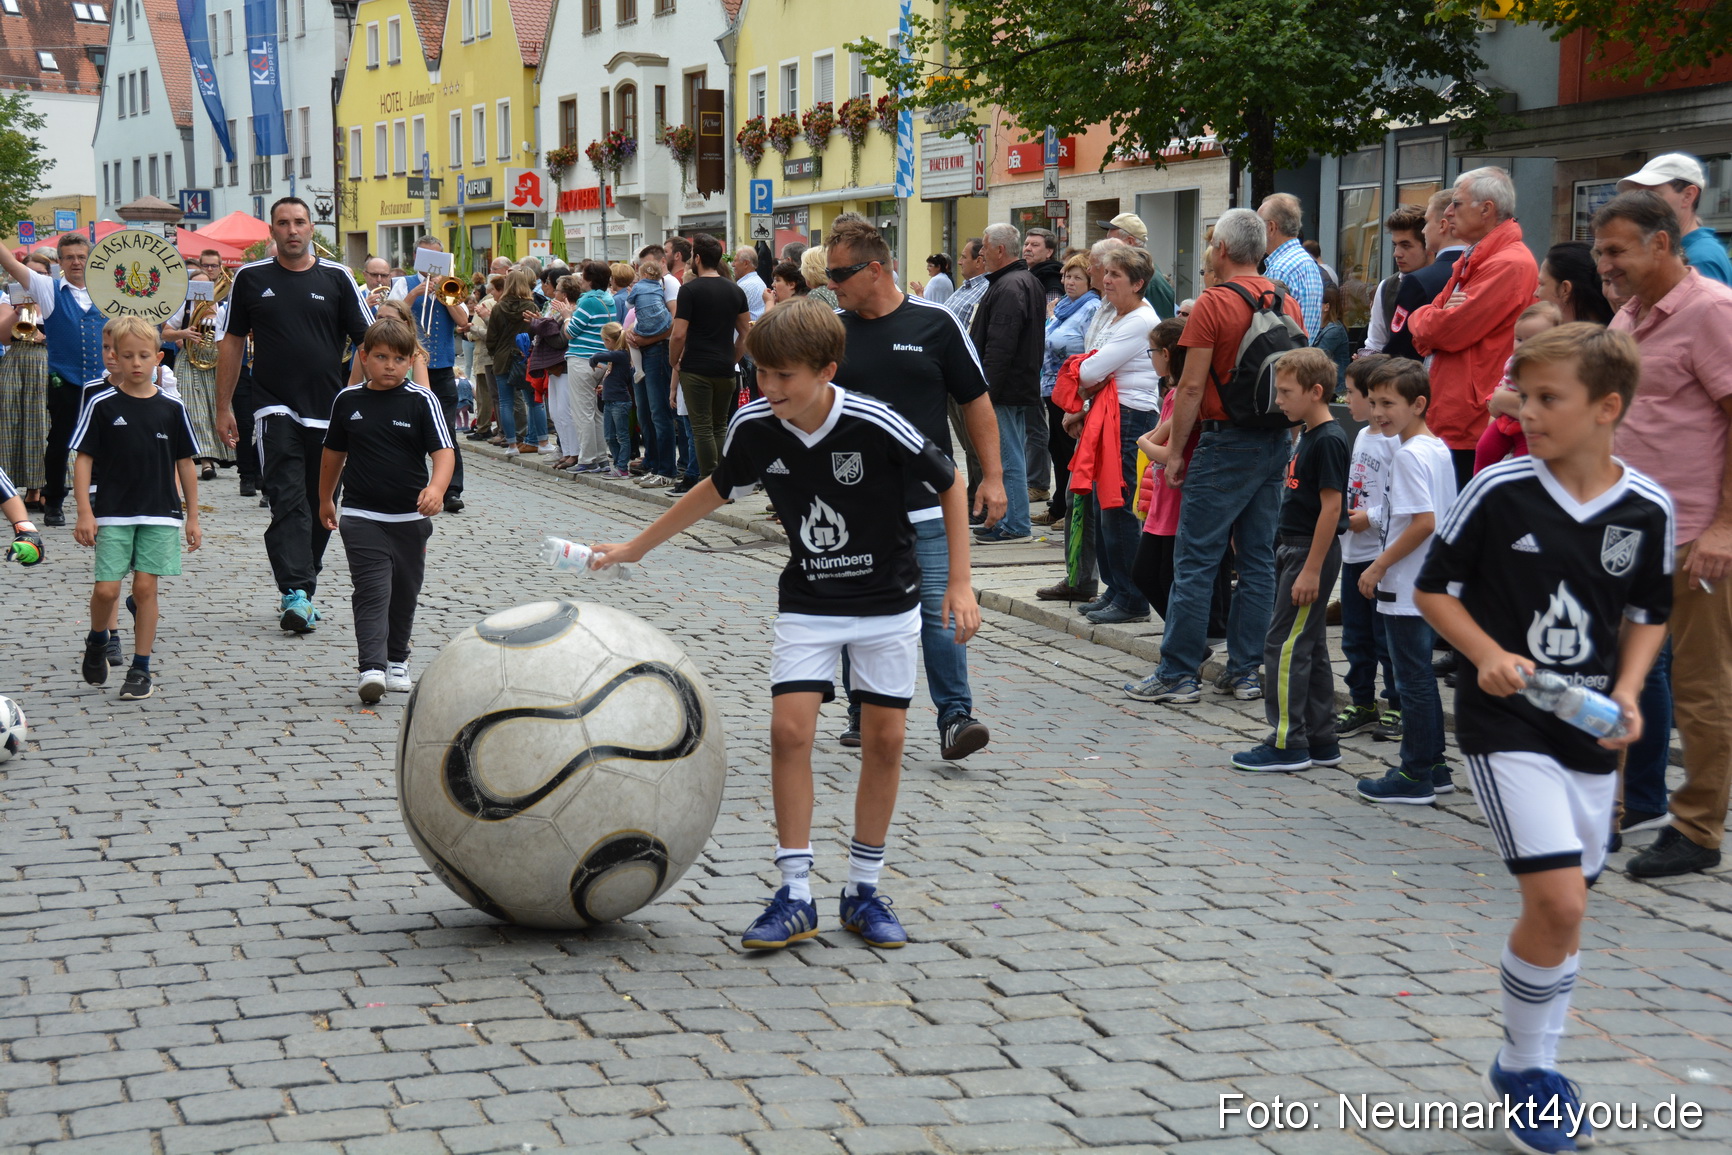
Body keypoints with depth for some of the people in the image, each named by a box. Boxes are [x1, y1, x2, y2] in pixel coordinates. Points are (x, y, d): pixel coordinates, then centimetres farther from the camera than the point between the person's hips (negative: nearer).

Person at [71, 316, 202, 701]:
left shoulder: (172, 409, 2)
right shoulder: (102, 406, -2)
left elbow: (185, 464, 9)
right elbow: (83, 459, -1)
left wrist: (192, 517, 9)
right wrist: (84, 512, -7)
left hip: (160, 514, 1)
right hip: (112, 514, -1)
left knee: (145, 587, -1)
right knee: (106, 589, -6)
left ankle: (141, 667, 10)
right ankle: (97, 641, 24)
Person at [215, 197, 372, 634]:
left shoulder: (336, 278, 5)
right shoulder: (250, 279, 5)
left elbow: (368, 340, 5)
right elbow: (232, 343, 10)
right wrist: (223, 408, 7)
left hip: (328, 410, 2)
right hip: (276, 408, -2)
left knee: (320, 506, 8)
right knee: (288, 502, -14)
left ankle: (301, 589, 21)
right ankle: (295, 593, -20)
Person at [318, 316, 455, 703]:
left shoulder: (423, 400, -6)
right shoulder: (348, 400, 1)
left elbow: (444, 451, -15)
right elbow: (333, 452, 15)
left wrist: (436, 487, -34)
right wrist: (325, 499, 22)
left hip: (411, 517, 1)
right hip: (361, 515, -1)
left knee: (404, 592, 14)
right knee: (372, 589, -12)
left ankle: (397, 660, 33)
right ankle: (372, 668, -20)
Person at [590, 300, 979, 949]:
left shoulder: (876, 427, -23)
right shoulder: (753, 427, -12)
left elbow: (950, 486, -9)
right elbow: (719, 489, 9)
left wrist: (959, 583, -10)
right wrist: (636, 547, 14)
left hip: (886, 600, -2)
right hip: (807, 602, 2)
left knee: (885, 740, 1)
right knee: (789, 730, -11)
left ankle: (863, 892, 15)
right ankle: (795, 898, -4)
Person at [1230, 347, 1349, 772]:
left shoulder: (1328, 440, -17)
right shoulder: (1308, 437, 14)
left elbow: (1331, 506, -20)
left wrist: (1311, 569, -22)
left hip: (1312, 550, -10)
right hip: (1295, 548, 10)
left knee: (1285, 645, -8)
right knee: (1310, 646, 13)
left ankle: (1288, 744, -4)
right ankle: (1320, 740, 20)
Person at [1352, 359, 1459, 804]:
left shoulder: (1408, 455, -18)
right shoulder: (1439, 449, 10)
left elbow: (1423, 522, -25)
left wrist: (1379, 567, -17)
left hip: (1405, 589, -10)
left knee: (1413, 680, -3)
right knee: (1420, 677, 16)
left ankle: (1415, 777, 4)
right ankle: (1434, 768, 23)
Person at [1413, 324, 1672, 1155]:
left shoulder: (1647, 510, -2)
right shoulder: (1499, 491, -11)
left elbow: (1648, 614, 11)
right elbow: (1434, 587, -1)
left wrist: (1627, 693, -4)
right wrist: (1488, 655, -16)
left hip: (1590, 731, 4)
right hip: (1506, 722, -4)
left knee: (1562, 910, 12)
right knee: (1559, 901, -14)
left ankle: (1532, 1071, 30)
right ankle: (1521, 1070, 6)